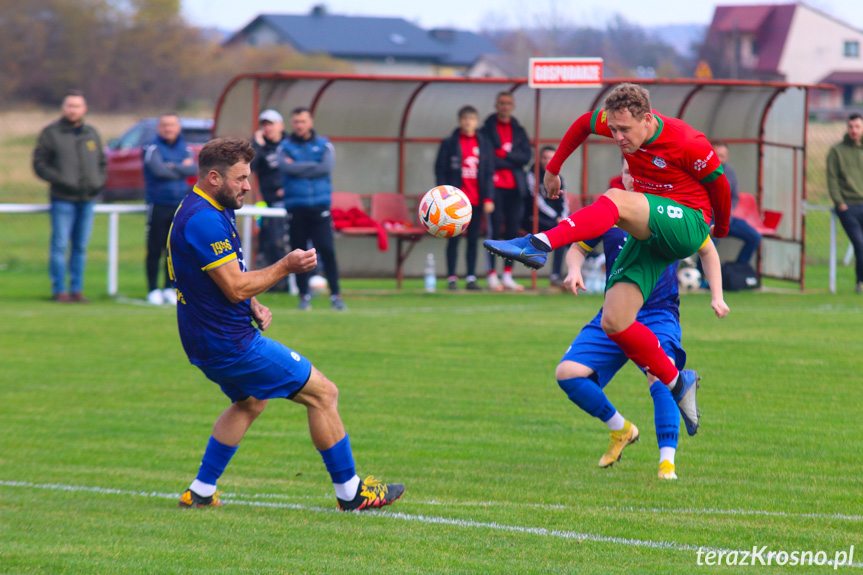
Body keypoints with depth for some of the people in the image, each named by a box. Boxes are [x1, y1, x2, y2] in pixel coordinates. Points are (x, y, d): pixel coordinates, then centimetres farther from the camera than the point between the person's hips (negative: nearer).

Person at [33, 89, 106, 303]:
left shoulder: (91, 133, 14)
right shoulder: (51, 133, 0)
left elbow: (102, 162, 22)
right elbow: (39, 164, -3)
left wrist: (99, 181, 3)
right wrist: (60, 180, -14)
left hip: (88, 199, 4)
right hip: (63, 199, -4)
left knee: (81, 246, 7)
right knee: (60, 245, -6)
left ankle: (77, 289, 12)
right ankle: (59, 289, -1)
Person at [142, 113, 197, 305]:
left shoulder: (184, 149, 12)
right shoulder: (152, 148, -4)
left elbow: (194, 170, -3)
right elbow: (159, 170, -17)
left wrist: (173, 167, -14)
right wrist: (182, 169, -5)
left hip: (180, 206, 4)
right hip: (158, 206, -4)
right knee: (155, 250, -3)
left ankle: (169, 288, 14)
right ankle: (153, 290, 4)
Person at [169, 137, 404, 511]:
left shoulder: (200, 211, 11)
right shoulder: (204, 220, -23)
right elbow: (234, 287, -24)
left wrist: (252, 306, 7)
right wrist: (285, 267, -15)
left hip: (208, 341, 11)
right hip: (229, 343, -11)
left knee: (249, 402, 33)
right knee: (323, 394, -2)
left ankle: (200, 491, 27)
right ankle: (350, 491, 7)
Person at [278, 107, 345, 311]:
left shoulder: (324, 145, 10)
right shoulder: (285, 147, 8)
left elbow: (327, 167, -8)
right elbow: (286, 167, -12)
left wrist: (298, 168, -6)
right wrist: (313, 166, -8)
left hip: (320, 207, -1)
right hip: (296, 208, 1)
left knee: (327, 251, -9)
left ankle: (335, 295, -4)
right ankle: (304, 296, 11)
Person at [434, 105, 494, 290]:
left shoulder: (484, 144, 8)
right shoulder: (449, 144, 1)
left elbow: (489, 173, 9)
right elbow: (440, 171, 0)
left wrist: (488, 198, 1)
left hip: (476, 199, 2)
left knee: (473, 239, 4)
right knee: (454, 238, -2)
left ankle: (471, 277, 8)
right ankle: (451, 278, 2)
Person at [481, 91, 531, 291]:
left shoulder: (519, 131, 15)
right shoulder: (487, 130, 3)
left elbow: (526, 157, 1)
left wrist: (504, 154, -10)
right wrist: (511, 161, -9)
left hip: (515, 188, 4)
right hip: (495, 186, -4)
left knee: (513, 231, 3)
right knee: (494, 230, -8)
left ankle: (507, 276, 8)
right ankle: (492, 276, -6)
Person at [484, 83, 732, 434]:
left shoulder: (688, 144, -18)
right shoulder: (619, 121, -3)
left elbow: (718, 183, -1)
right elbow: (584, 124, 19)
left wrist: (721, 230, 16)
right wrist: (553, 168, 26)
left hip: (688, 225, -7)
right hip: (648, 234, 7)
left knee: (616, 200, -34)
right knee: (614, 323, -9)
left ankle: (540, 244, -48)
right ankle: (677, 383, 7)